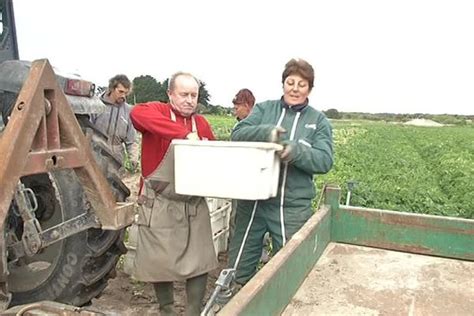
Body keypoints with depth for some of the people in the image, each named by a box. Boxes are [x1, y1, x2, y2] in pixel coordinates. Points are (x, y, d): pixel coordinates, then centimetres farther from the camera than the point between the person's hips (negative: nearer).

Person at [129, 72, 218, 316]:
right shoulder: (158, 111, -6)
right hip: (160, 203, -4)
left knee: (200, 262, 6)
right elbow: (137, 113, -31)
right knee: (160, 262, 8)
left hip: (194, 203, 4)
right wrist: (185, 134, -35)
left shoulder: (202, 123, 9)